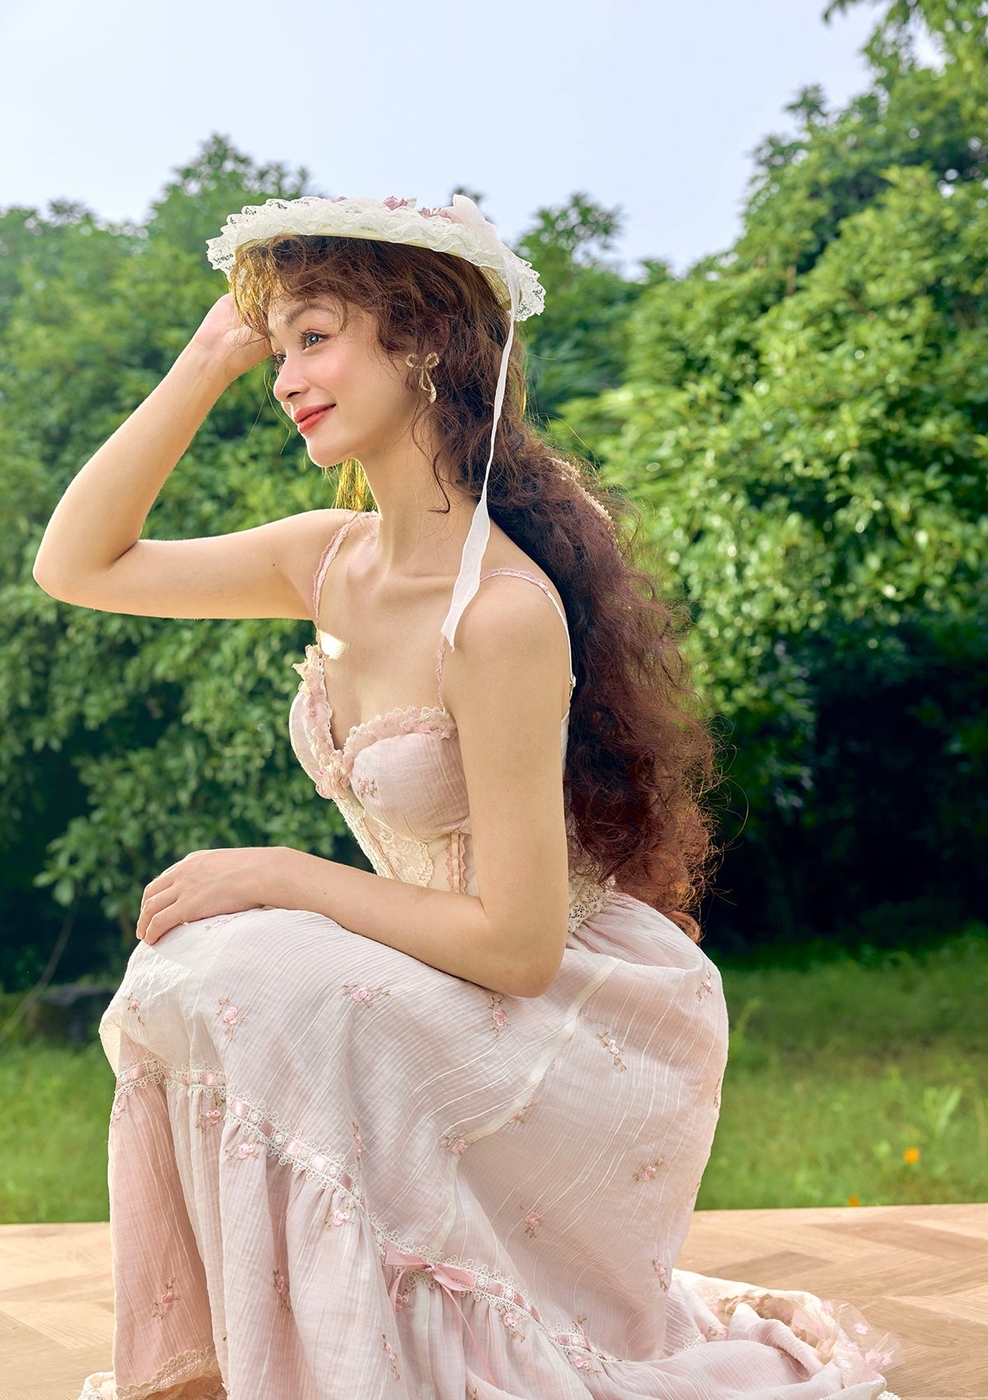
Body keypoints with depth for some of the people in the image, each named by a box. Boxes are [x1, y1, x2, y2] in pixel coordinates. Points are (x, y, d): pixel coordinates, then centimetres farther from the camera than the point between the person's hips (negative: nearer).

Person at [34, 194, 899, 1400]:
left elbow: (517, 941, -25)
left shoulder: (503, 610, -27)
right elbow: (77, 564, 3)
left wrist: (282, 876, -17)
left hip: (590, 1026, -8)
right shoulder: (334, 560, -2)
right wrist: (210, 356, -3)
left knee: (223, 977, -23)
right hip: (452, 1011, 8)